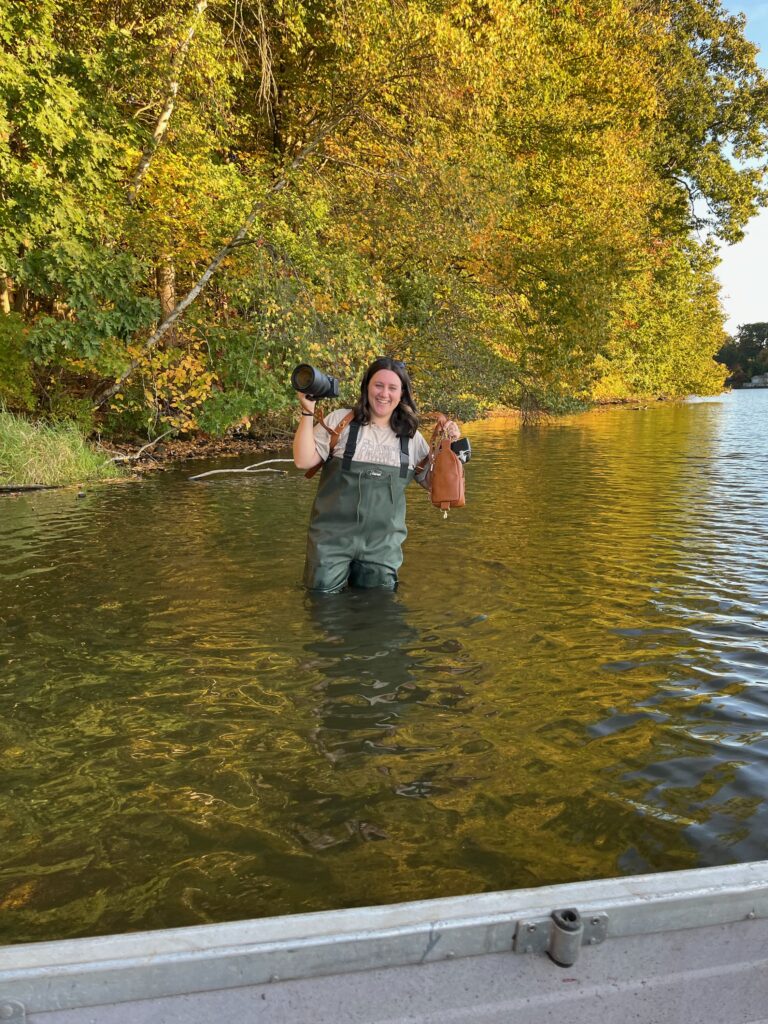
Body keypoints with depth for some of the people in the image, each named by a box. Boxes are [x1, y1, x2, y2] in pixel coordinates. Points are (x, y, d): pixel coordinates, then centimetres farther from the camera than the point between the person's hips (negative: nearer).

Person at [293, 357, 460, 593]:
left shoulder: (410, 436, 7)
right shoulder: (341, 421, -2)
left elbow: (432, 482, 12)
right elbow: (304, 461, -9)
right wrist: (308, 413, -15)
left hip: (382, 546, 3)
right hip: (333, 539, -2)